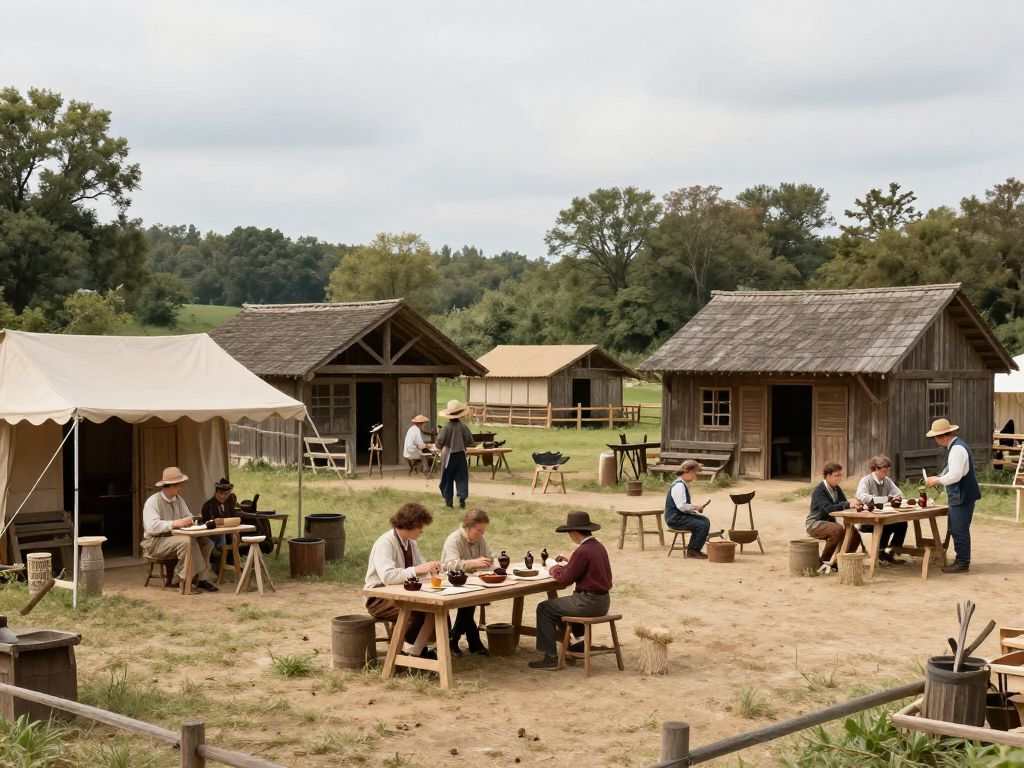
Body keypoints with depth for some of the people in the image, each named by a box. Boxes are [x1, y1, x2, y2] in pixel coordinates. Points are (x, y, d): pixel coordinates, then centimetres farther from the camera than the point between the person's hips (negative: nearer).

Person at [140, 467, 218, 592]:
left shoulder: (178, 499, 11)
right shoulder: (153, 502, -13)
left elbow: (188, 517, 13)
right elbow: (153, 526, -25)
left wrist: (193, 520, -12)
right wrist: (175, 523, -31)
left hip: (174, 538, 8)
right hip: (155, 542, -8)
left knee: (206, 542, -12)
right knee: (187, 541, -32)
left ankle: (201, 578, -12)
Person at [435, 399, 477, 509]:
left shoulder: (446, 428, -15)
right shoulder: (464, 427, -9)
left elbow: (438, 444, -16)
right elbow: (471, 443, -2)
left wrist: (442, 448, 7)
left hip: (449, 456, -1)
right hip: (461, 456, 1)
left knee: (448, 479, 10)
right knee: (461, 478, 8)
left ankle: (448, 500, 12)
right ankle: (462, 497, -2)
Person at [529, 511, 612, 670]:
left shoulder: (583, 551, -20)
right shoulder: (599, 546, 9)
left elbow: (565, 579, -14)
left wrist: (555, 568, 5)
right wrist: (568, 563, 15)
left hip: (589, 603, -10)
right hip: (603, 601, 10)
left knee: (544, 608, -1)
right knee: (561, 603, 33)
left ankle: (550, 657, -3)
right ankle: (580, 643, 34)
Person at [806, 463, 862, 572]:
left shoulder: (836, 489, 8)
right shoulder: (818, 491, -18)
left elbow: (843, 505, 2)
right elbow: (827, 508, -33)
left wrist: (854, 504, -21)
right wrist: (848, 504, -42)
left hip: (830, 522, 8)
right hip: (815, 524, -8)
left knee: (854, 533, -13)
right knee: (838, 529, -34)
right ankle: (824, 561, -18)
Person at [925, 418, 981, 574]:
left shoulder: (957, 449, -21)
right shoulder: (954, 445, 11)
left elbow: (955, 475, -27)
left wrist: (937, 481, -14)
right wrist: (938, 478, 9)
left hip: (963, 496, -10)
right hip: (958, 496, 10)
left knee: (960, 530, -3)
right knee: (955, 528, 18)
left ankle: (963, 563, 5)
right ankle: (961, 559, 27)